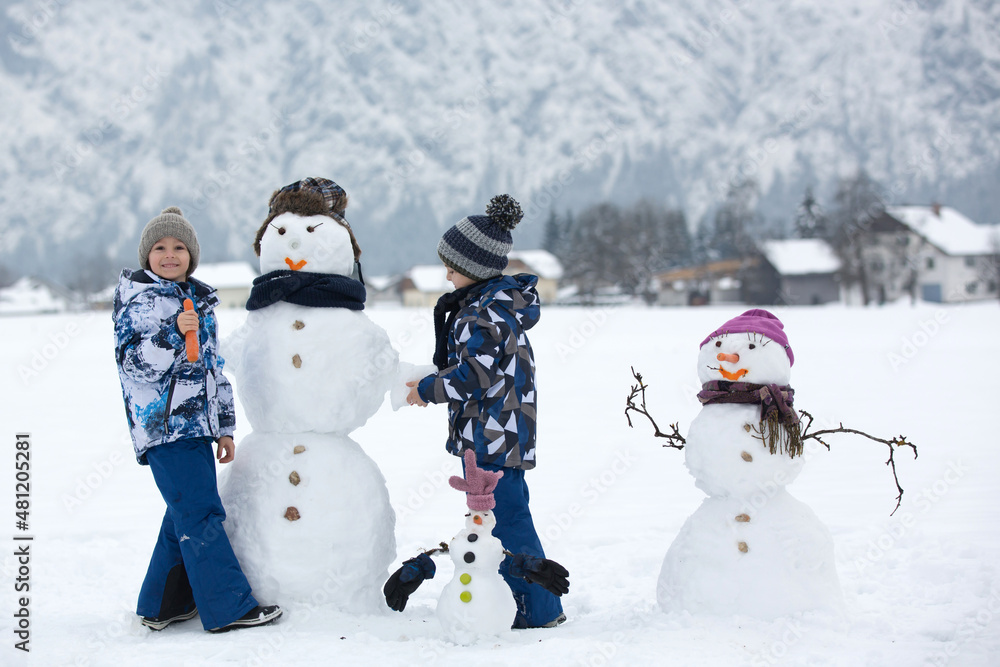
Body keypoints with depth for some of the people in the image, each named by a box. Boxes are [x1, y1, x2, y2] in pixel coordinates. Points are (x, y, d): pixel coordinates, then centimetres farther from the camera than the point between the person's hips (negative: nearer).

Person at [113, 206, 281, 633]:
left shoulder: (198, 299, 18)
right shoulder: (136, 298, -4)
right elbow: (134, 363, -14)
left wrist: (224, 428, 21)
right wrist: (173, 333, -28)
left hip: (196, 424, 8)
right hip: (163, 423, -8)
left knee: (186, 516, 11)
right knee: (200, 514, -10)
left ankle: (163, 606, 21)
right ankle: (229, 609, -9)